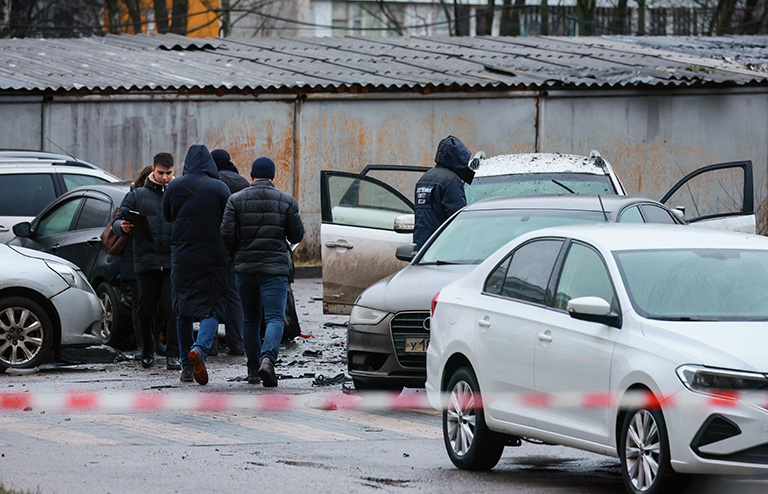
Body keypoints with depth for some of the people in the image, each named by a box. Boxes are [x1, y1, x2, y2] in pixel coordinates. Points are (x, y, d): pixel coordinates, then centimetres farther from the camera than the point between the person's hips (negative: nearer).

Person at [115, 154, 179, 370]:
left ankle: (173, 354, -7)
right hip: (146, 261, 1)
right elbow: (118, 220, 10)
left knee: (172, 308, -9)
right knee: (146, 309, 5)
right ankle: (147, 351, 21)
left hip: (173, 261, -1)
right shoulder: (137, 196, 11)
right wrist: (123, 227, -14)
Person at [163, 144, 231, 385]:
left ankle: (186, 366, 13)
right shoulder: (219, 189, -6)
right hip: (213, 257, -2)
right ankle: (200, 348, -28)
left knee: (183, 312, 14)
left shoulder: (173, 188, 1)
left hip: (182, 257, 2)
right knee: (212, 309, -1)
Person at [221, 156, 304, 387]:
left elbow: (227, 233, -5)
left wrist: (237, 255, 13)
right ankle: (268, 359, -31)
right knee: (275, 318, -7)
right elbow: (297, 235, 2)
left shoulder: (236, 200, 1)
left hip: (245, 268, 2)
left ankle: (253, 369, 20)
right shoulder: (286, 201, 1)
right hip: (275, 269, -2)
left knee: (250, 320, 15)